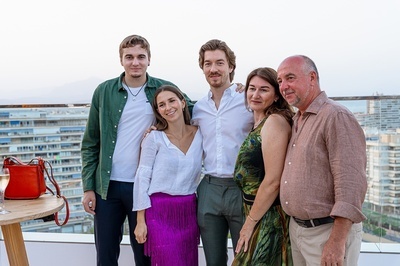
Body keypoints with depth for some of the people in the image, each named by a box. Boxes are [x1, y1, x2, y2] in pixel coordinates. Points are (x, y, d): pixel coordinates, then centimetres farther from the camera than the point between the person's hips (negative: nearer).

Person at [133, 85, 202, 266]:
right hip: (160, 212, -4)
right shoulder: (154, 138, -5)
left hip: (189, 212, 4)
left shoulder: (200, 135, 4)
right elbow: (142, 179, -6)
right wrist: (140, 221, -9)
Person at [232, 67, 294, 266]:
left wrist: (250, 223, -14)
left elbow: (273, 181, -21)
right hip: (256, 213, 9)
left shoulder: (275, 121, -16)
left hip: (268, 216, -8)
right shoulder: (259, 123, 11)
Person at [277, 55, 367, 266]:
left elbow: (351, 183, -22)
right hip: (296, 228, 8)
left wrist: (337, 243, -24)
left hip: (327, 231, -8)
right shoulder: (297, 121, 11)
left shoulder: (336, 116, -16)